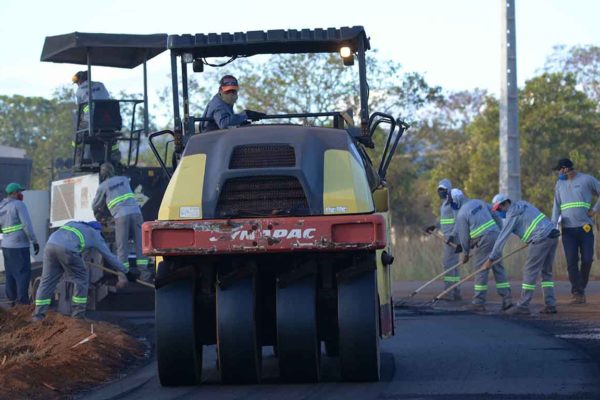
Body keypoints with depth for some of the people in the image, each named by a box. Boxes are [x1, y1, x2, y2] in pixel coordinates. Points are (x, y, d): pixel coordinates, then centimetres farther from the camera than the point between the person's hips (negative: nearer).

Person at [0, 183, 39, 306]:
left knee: (11, 274, 13)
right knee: (23, 274, -4)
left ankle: (12, 300, 15)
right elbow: (27, 225, -17)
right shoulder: (19, 205, -12)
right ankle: (23, 302, -7)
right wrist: (35, 242, -13)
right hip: (19, 246, -8)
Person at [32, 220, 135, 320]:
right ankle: (77, 315, 12)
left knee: (47, 281, 11)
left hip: (50, 244, 5)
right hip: (67, 250, -5)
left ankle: (38, 316, 9)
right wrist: (126, 272, 37)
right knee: (81, 280, 12)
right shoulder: (95, 234, 26)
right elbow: (109, 256, 29)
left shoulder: (72, 224, 37)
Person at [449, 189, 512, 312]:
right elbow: (495, 215, 17)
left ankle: (479, 303, 1)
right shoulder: (478, 202, 13)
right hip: (495, 234, 7)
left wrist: (465, 253, 10)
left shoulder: (462, 213, -6)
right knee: (498, 268, 9)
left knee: (481, 270, -1)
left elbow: (464, 235, -2)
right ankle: (507, 298, 5)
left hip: (483, 239, -7)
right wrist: (502, 231, 27)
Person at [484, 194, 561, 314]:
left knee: (530, 271, -4)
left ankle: (523, 306, -3)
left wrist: (491, 258, 1)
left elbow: (502, 238, -4)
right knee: (546, 272, 14)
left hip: (541, 239, -9)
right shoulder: (521, 204, 20)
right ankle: (550, 305, 10)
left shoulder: (512, 216, -5)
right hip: (553, 235, 9)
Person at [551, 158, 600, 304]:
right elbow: (556, 206, 10)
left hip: (585, 228, -2)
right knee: (572, 262, -6)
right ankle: (578, 293, -5)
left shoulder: (587, 180, 1)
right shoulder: (560, 184, 12)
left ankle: (581, 287, 17)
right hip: (568, 230, 2)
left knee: (587, 259, -4)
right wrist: (553, 225, -2)